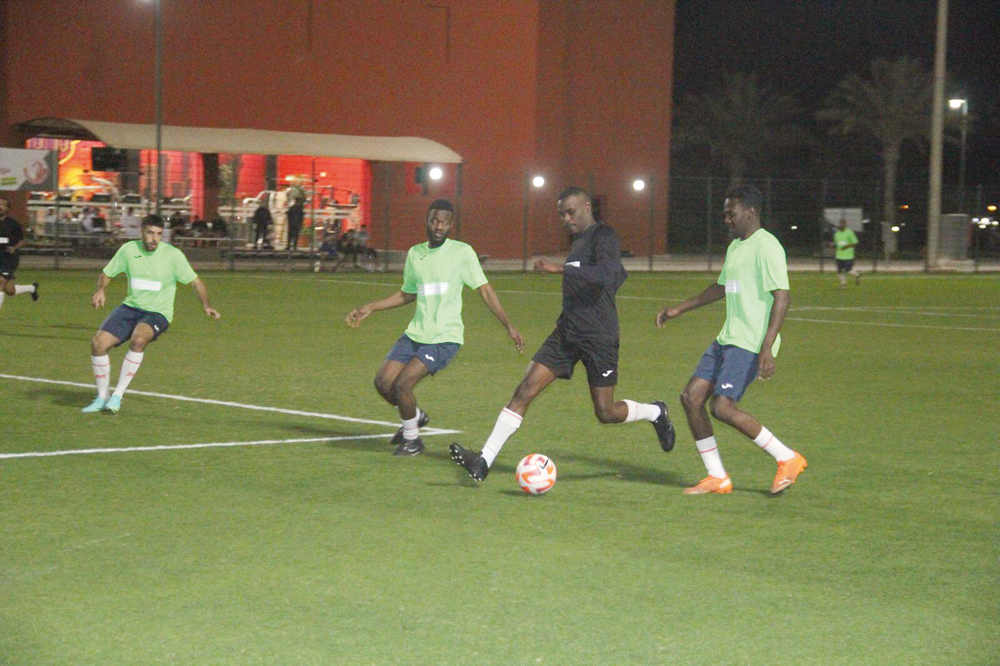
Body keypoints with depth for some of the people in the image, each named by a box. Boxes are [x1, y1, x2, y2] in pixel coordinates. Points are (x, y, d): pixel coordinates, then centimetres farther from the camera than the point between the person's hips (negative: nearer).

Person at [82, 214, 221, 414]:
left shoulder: (172, 255, -10)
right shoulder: (128, 250, -1)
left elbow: (195, 281, -3)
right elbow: (107, 273, 12)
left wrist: (206, 305, -19)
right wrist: (100, 290, -9)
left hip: (158, 313, -4)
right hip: (130, 307, 4)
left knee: (138, 339, -36)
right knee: (98, 343, -14)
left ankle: (118, 395, -24)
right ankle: (102, 397, 7)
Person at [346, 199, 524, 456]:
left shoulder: (462, 252, -7)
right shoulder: (415, 253, 10)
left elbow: (485, 291, -5)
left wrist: (509, 326, -8)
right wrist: (369, 308, 20)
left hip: (445, 338, -6)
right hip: (415, 334, 6)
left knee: (401, 385, -17)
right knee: (383, 382, -4)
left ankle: (411, 439, 8)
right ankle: (416, 416, 26)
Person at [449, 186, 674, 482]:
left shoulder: (604, 236, -9)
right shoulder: (578, 240, 17)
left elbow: (606, 274, -29)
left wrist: (559, 268, -34)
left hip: (599, 336, -7)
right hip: (566, 332, 7)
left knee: (606, 413, 0)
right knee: (525, 390, -7)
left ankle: (655, 413, 32)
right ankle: (484, 461, -12)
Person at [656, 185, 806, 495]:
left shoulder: (766, 247, -13)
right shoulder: (735, 247, 18)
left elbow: (782, 297, -20)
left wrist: (767, 348, -28)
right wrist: (678, 309, 32)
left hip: (751, 344, -10)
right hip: (727, 339, 10)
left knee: (722, 406, -17)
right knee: (691, 397, 2)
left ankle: (788, 459, -4)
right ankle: (717, 478, 9)